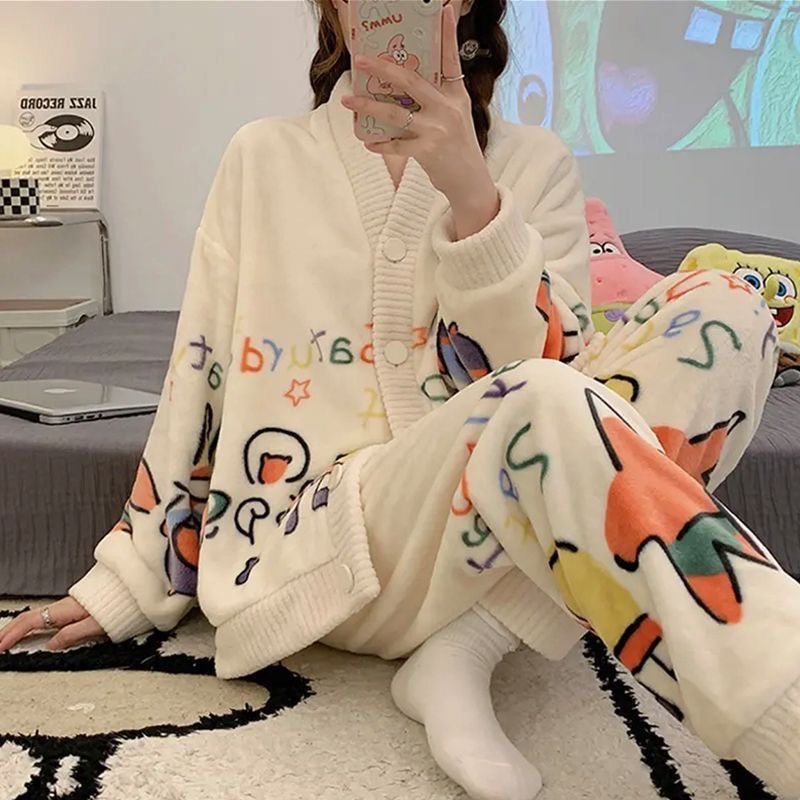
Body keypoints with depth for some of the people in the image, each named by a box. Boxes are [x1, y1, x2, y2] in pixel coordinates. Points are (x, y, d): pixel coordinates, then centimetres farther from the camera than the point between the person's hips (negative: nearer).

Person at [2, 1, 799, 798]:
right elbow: (199, 381, 9)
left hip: (476, 534, 3)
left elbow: (559, 374, -6)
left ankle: (464, 647, -23)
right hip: (319, 543, -2)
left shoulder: (534, 164, 8)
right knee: (549, 408, -34)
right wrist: (126, 578, 9)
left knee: (722, 312, -19)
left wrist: (471, 197, -20)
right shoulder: (262, 157, 8)